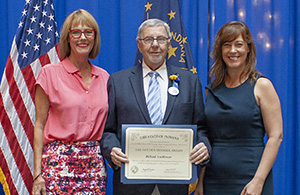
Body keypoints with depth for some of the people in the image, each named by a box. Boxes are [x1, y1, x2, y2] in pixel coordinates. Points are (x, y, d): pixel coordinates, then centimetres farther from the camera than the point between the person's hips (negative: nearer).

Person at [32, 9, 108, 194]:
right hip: (59, 163, -3)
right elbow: (39, 125, -2)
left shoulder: (104, 77, 10)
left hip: (95, 163, 3)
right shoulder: (49, 73, 0)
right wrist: (37, 172, -7)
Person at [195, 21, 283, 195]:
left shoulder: (261, 85, -4)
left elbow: (276, 136, -8)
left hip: (248, 180, -3)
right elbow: (205, 137, 12)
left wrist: (258, 181, -15)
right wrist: (200, 180, 4)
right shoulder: (212, 89, 8)